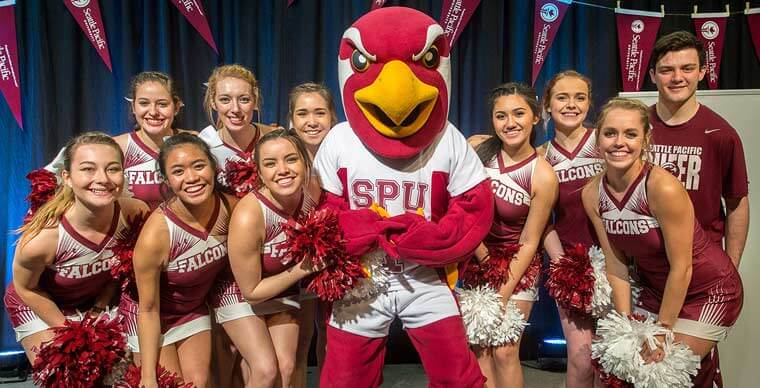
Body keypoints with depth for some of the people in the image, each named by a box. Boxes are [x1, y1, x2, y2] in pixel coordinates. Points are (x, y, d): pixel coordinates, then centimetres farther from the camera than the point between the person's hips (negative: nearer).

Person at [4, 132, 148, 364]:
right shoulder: (40, 239, -37)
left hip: (97, 302, 3)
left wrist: (99, 308, -4)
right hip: (37, 305, -3)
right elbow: (26, 289, -15)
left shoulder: (135, 213, -28)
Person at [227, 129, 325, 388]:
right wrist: (302, 270, -26)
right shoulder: (248, 217, -35)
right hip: (241, 296, -4)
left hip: (285, 291, 4)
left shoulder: (313, 190, -22)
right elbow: (251, 292, -22)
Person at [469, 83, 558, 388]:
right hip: (474, 257, 3)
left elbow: (528, 243, -12)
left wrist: (501, 297, -12)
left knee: (504, 352, -1)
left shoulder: (543, 176, -17)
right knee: (479, 348, 5)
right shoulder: (476, 148, -12)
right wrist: (484, 259, -12)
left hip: (517, 265, -2)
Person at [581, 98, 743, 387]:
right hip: (655, 288, 5)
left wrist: (662, 333, -15)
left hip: (707, 290, -5)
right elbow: (616, 266, -6)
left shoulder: (663, 188, -29)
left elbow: (681, 269, -22)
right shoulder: (592, 194, -12)